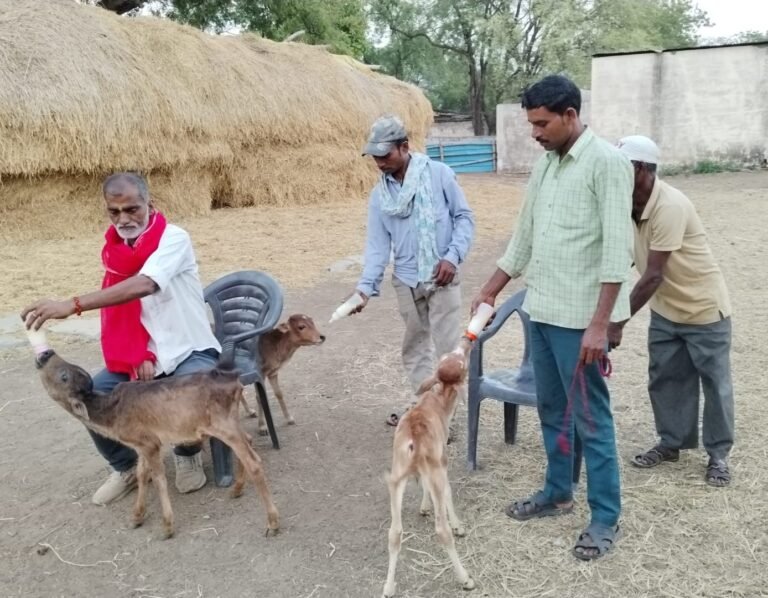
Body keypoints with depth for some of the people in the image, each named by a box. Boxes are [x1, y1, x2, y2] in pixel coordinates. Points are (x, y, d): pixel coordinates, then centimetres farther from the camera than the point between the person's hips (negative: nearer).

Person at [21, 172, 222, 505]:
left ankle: (188, 454, 5)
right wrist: (141, 356, -14)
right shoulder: (115, 249, 2)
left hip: (191, 352, -5)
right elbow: (121, 313, 4)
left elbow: (143, 286, -36)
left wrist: (72, 305, -45)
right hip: (143, 356, 6)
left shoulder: (174, 239, -18)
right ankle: (126, 466, 12)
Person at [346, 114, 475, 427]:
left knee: (449, 347, -1)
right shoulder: (379, 195, 3)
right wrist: (366, 286, -11)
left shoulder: (439, 174, -9)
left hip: (441, 278, -4)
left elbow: (464, 217, -4)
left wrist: (453, 256, -18)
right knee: (414, 347, 14)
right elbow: (377, 244, 1)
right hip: (406, 281, 5)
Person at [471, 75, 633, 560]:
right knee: (551, 409, 18)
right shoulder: (545, 165, 12)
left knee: (590, 417, 0)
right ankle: (558, 493, 33)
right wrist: (490, 292, 19)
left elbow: (617, 249, -18)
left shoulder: (607, 163, -13)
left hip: (579, 317, -8)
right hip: (541, 310, 8)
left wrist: (599, 323, -22)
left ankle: (606, 517, 13)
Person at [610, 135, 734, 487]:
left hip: (704, 308, -7)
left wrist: (617, 323, -31)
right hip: (665, 310, 7)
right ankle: (672, 443, 29)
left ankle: (718, 455, 20)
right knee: (665, 379, 13)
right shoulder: (627, 205, -7)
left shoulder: (670, 207, -31)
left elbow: (653, 276, -33)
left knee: (715, 385, 6)